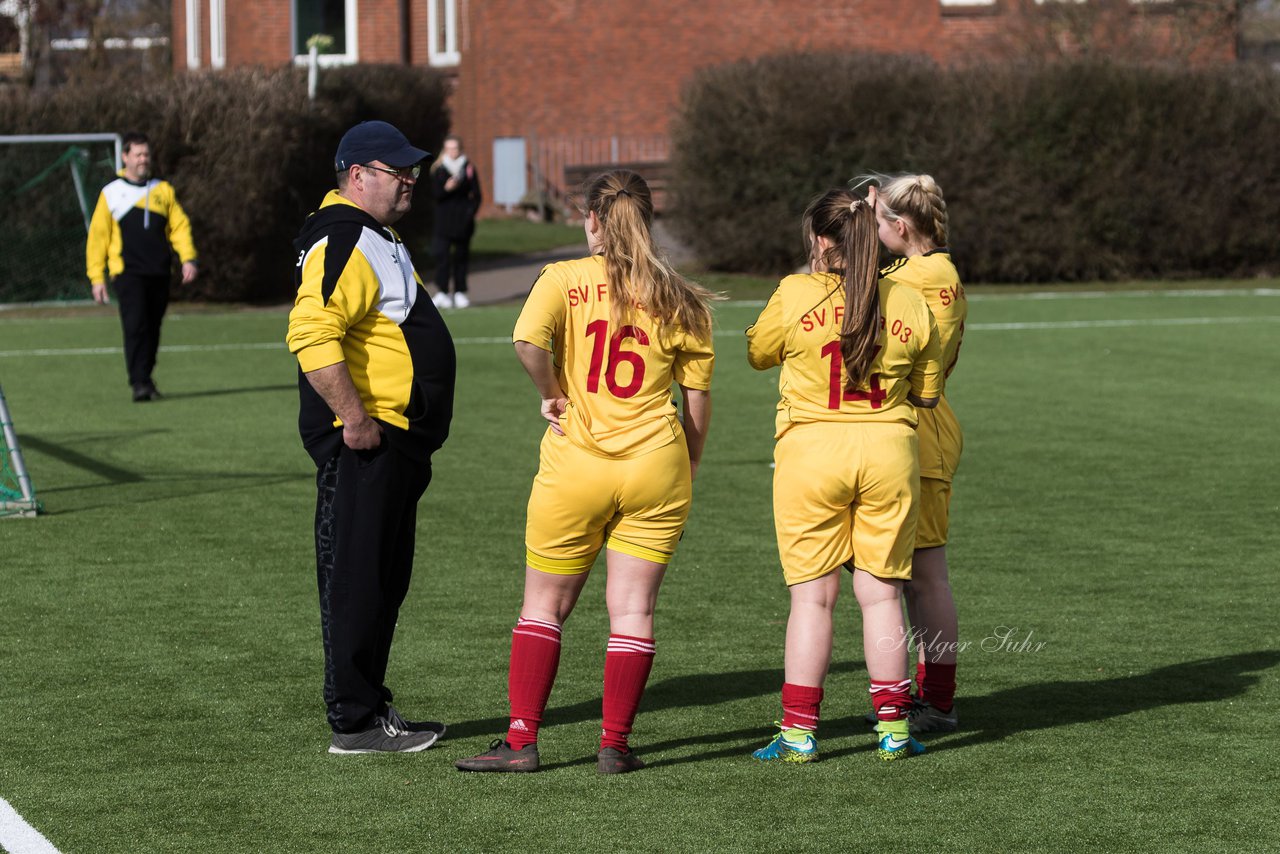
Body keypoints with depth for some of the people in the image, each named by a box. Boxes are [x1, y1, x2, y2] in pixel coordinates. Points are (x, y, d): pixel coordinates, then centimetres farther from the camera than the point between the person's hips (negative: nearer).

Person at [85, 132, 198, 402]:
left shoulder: (163, 191, 13)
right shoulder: (111, 194, 6)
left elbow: (179, 225, 10)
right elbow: (98, 236, 6)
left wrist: (188, 258, -5)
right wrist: (97, 277, 1)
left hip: (159, 275, 3)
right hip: (127, 273, -3)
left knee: (152, 329, 8)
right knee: (135, 326, -16)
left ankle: (145, 379, 21)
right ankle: (139, 383, -18)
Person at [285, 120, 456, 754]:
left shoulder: (374, 238, 19)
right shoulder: (340, 242, -16)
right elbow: (311, 336, -27)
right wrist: (355, 419, -26)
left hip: (395, 441, 11)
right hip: (363, 442, -11)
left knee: (385, 582, 16)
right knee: (356, 581, -6)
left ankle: (370, 705, 25)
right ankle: (354, 724, -2)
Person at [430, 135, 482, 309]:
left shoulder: (468, 168, 6)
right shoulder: (438, 170, 5)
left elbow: (476, 195, 6)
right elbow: (435, 193, -2)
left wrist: (471, 211, -8)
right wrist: (446, 188, -21)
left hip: (463, 220, 1)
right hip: (444, 219, -1)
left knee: (461, 255, 6)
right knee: (442, 255, -11)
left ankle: (460, 292, 12)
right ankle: (442, 292, -8)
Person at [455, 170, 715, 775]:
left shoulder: (564, 280, -3)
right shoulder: (680, 300, 3)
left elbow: (528, 340, -23)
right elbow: (698, 402, 5)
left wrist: (551, 395, -6)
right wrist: (687, 472, 17)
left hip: (575, 464, -1)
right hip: (655, 466, 1)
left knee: (543, 607, 10)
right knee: (633, 610, 7)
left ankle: (520, 741, 7)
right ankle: (615, 746, 7)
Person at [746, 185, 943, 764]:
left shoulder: (795, 296, -8)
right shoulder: (911, 306, 1)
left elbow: (757, 353, 9)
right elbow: (927, 393, 9)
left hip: (812, 451, -2)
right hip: (888, 452, 2)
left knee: (812, 596, 3)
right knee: (881, 593, 9)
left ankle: (799, 731, 4)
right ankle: (893, 727, 11)